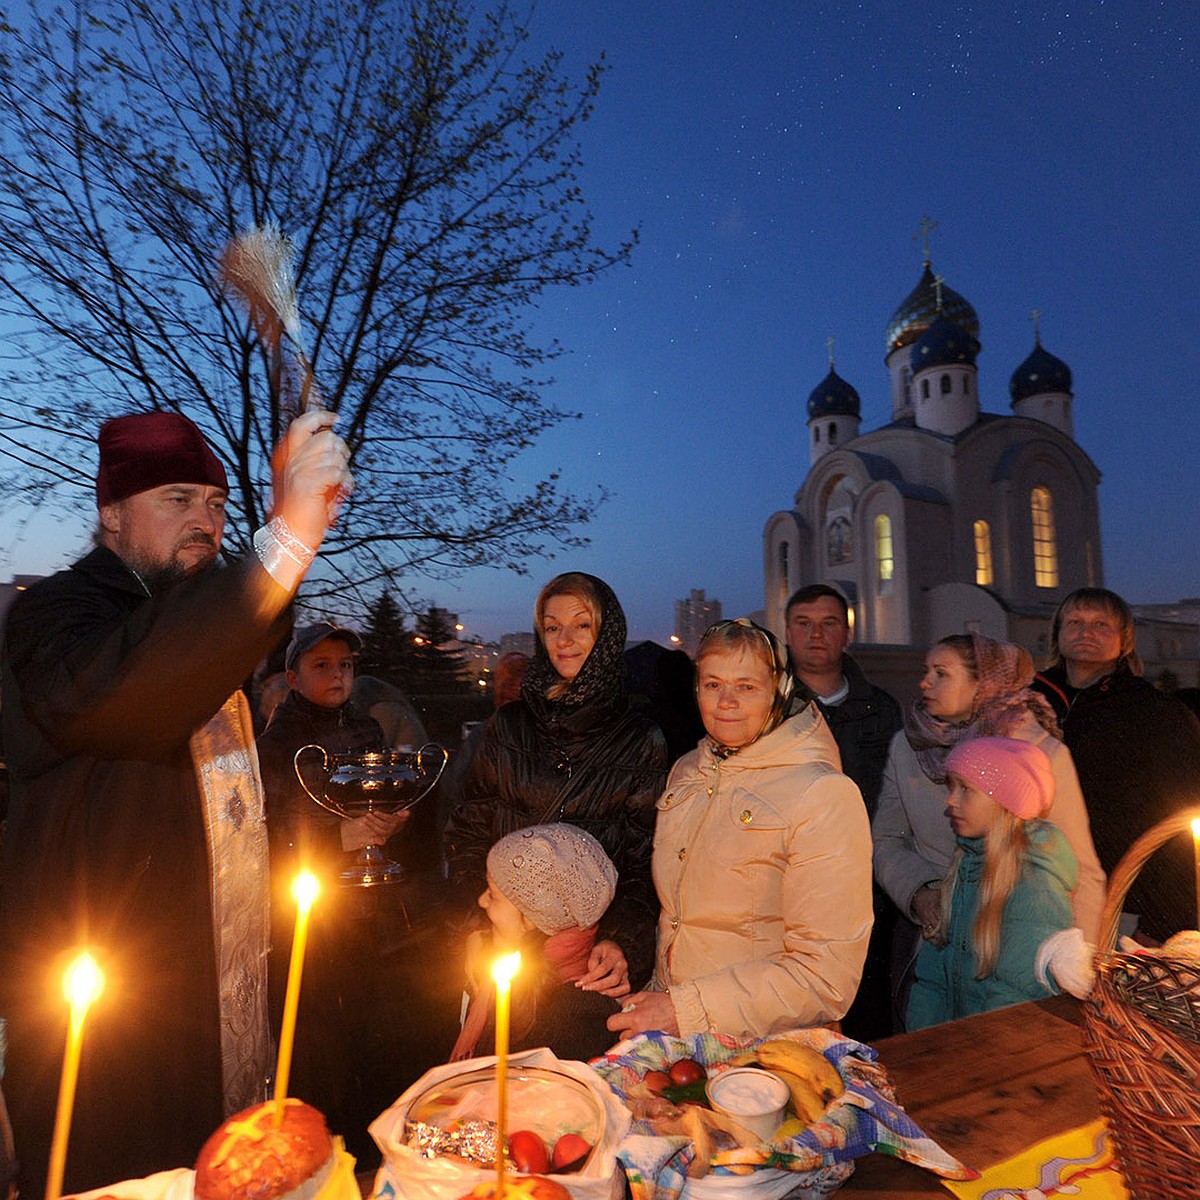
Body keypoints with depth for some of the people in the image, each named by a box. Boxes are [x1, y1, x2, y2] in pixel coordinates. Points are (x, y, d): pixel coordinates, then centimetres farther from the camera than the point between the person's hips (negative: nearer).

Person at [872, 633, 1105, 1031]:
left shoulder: (1045, 753, -13)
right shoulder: (905, 746, -3)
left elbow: (1080, 872, -8)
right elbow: (885, 839, 5)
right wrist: (917, 891, -11)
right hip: (925, 936, 3)